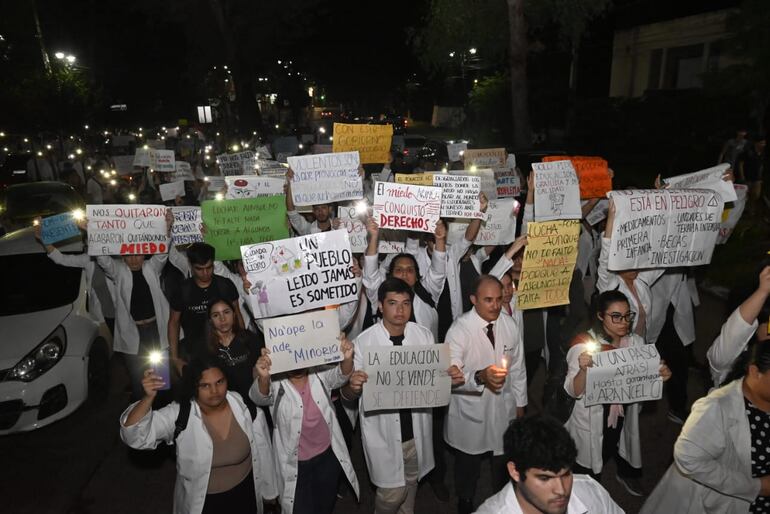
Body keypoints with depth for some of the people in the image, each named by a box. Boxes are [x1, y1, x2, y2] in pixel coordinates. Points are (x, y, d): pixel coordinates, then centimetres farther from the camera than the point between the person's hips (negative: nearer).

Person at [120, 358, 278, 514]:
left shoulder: (247, 408, -18)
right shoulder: (179, 415, -21)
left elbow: (263, 452, -5)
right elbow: (133, 434, -28)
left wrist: (269, 490, 7)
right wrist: (149, 397, -45)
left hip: (244, 494, 1)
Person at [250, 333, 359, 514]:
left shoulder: (320, 374, -7)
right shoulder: (275, 384, -14)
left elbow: (341, 375, -22)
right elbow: (260, 397, -32)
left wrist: (346, 358, -46)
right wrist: (263, 377, -55)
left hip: (328, 455, 2)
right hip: (296, 462, -2)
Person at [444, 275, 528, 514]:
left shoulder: (509, 324, -7)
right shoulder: (459, 329, -21)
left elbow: (518, 367, 5)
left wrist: (520, 402, 11)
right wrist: (480, 377, -46)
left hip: (504, 409, 4)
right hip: (470, 412, -3)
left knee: (504, 461, 25)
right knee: (468, 464, 19)